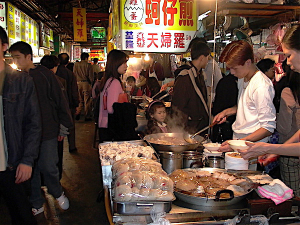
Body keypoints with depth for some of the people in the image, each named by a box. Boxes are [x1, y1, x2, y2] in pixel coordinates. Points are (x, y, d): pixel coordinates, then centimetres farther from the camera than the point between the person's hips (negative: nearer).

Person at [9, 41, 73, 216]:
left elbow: (60, 101, -5)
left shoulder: (44, 75, -6)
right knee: (31, 170, 10)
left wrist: (63, 127, -6)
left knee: (48, 167, 2)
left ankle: (58, 193, 31)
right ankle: (37, 204, 27)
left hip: (47, 132, -4)